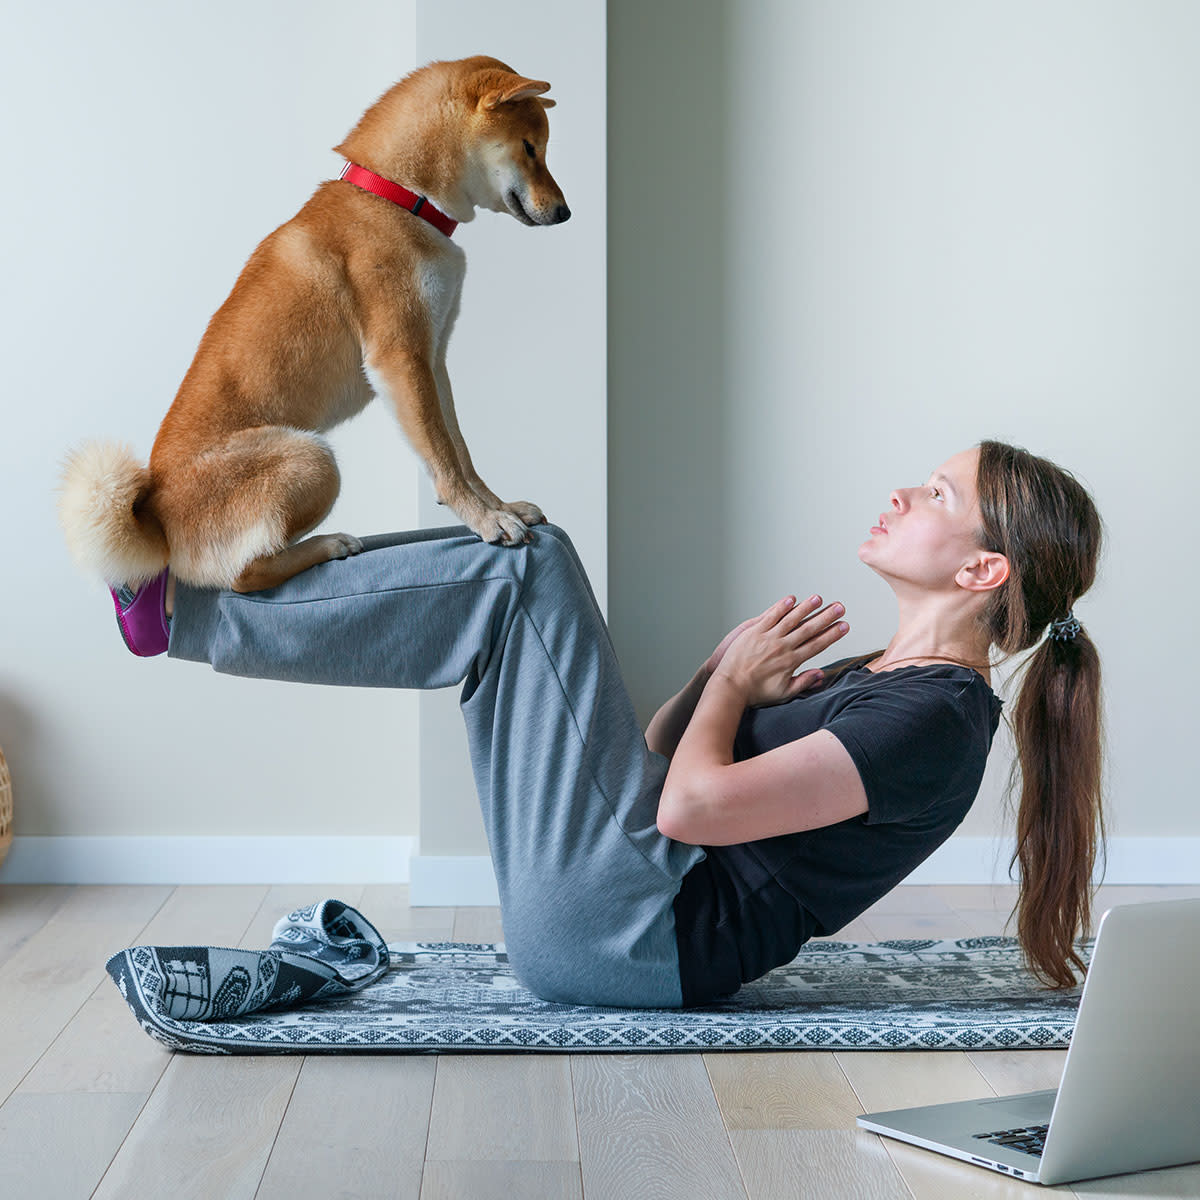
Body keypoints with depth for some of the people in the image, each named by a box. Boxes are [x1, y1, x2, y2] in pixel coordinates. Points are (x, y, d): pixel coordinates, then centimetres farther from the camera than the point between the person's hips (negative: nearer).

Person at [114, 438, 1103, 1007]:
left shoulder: (933, 720, -14)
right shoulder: (880, 681, 16)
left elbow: (691, 806, -23)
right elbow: (662, 762, 19)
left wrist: (735, 681, -4)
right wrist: (725, 675, 1)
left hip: (630, 938, -9)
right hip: (626, 928, 9)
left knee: (529, 566, -13)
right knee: (516, 559, 8)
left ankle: (185, 614, -7)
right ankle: (215, 576, 8)